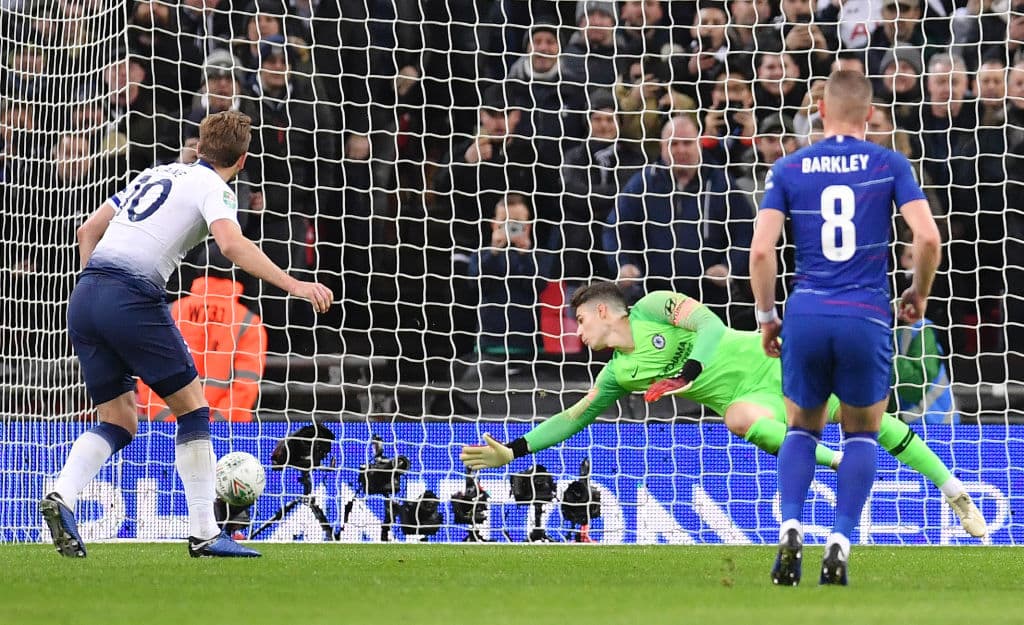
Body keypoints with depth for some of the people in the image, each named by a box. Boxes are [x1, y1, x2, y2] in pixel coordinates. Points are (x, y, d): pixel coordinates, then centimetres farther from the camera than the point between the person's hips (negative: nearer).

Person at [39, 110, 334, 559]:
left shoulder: (157, 174, 26)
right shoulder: (214, 188, 3)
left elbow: (87, 231, 28)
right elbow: (231, 244, -18)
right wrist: (293, 285, -19)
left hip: (85, 293, 7)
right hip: (133, 298, -7)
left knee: (118, 421, 13)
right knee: (192, 407, 6)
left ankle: (62, 496, -13)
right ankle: (203, 534, 4)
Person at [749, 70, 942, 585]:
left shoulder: (789, 169, 6)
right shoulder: (889, 165, 4)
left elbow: (760, 250, -2)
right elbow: (928, 237, -7)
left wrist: (766, 316, 10)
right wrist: (919, 295, 11)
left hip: (806, 316, 1)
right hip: (867, 320, -1)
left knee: (802, 429, 21)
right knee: (862, 433, 19)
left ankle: (791, 529, -2)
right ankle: (840, 542, 2)